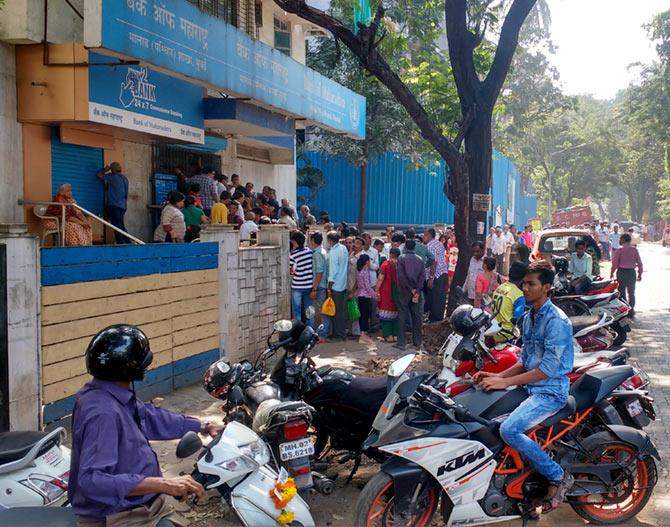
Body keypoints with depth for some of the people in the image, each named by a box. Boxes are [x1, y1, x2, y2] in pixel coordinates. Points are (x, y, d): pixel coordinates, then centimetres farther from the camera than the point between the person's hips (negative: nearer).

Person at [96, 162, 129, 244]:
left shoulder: (113, 177, -10)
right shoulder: (125, 178, 13)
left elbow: (99, 175, -5)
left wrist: (105, 169, 10)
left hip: (114, 205, -8)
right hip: (123, 205, 8)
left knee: (117, 227, -7)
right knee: (121, 226, 15)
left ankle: (121, 244, -11)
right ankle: (128, 243, 14)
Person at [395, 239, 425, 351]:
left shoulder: (402, 258, -4)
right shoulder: (420, 259, 7)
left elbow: (401, 276, -13)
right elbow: (423, 276, -2)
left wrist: (411, 289, -9)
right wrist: (417, 291, -8)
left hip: (404, 290, -3)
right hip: (416, 291, 3)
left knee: (402, 316, 0)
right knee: (417, 316, 8)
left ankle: (401, 343, -1)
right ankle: (417, 343, 12)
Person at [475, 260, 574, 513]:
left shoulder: (557, 321, -17)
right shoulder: (529, 317, 12)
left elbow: (547, 370, -21)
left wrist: (505, 382, -22)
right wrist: (497, 376, 1)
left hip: (550, 392, -9)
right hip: (529, 386, 9)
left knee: (509, 429, -27)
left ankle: (559, 476, -10)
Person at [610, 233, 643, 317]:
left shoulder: (620, 250, -10)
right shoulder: (634, 249, 0)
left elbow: (615, 262, -10)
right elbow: (639, 262, 3)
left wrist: (612, 273, 2)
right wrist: (640, 273, 11)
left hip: (622, 272, -3)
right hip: (631, 272, 3)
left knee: (622, 292, 4)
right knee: (631, 293, 13)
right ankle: (631, 311, 16)